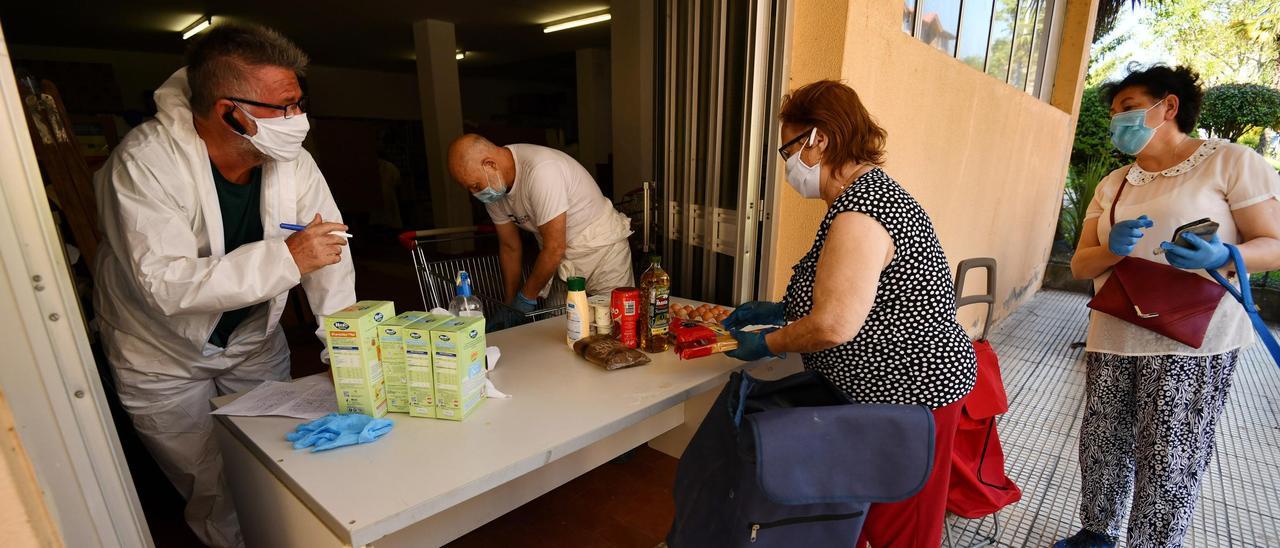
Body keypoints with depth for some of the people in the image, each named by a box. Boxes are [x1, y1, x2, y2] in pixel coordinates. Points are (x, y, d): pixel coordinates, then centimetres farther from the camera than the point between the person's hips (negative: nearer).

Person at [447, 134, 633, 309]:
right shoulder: (493, 187, -5)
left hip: (601, 249, -6)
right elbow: (509, 247, 6)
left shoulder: (541, 171, -30)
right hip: (562, 258, 6)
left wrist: (526, 298, -14)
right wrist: (510, 305, 8)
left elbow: (554, 249, -26)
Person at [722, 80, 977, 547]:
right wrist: (780, 310, 11)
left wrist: (767, 343, -12)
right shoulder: (870, 189, 9)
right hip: (895, 384, 10)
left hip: (910, 394, -10)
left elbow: (834, 325, -29)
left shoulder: (858, 211, -25)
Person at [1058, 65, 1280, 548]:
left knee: (1168, 462, 1)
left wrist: (1222, 256, -24)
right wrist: (1112, 250, -14)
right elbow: (1080, 265, 7)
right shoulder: (1113, 185, 13)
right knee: (1101, 447, 10)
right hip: (1113, 339, 4)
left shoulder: (1231, 162, 1)